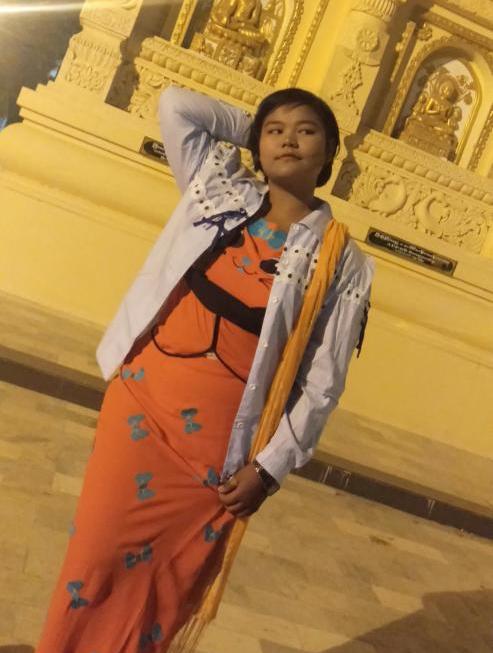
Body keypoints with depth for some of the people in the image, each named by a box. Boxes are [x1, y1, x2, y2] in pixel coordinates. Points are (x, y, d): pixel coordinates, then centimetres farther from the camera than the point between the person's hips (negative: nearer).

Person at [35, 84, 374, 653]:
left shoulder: (343, 263, -4)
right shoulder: (220, 188, 6)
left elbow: (321, 382, -5)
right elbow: (176, 105, 7)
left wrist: (271, 467, -7)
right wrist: (250, 126, 11)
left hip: (214, 435, -2)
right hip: (138, 399, 3)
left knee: (168, 584, 10)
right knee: (97, 554, 9)